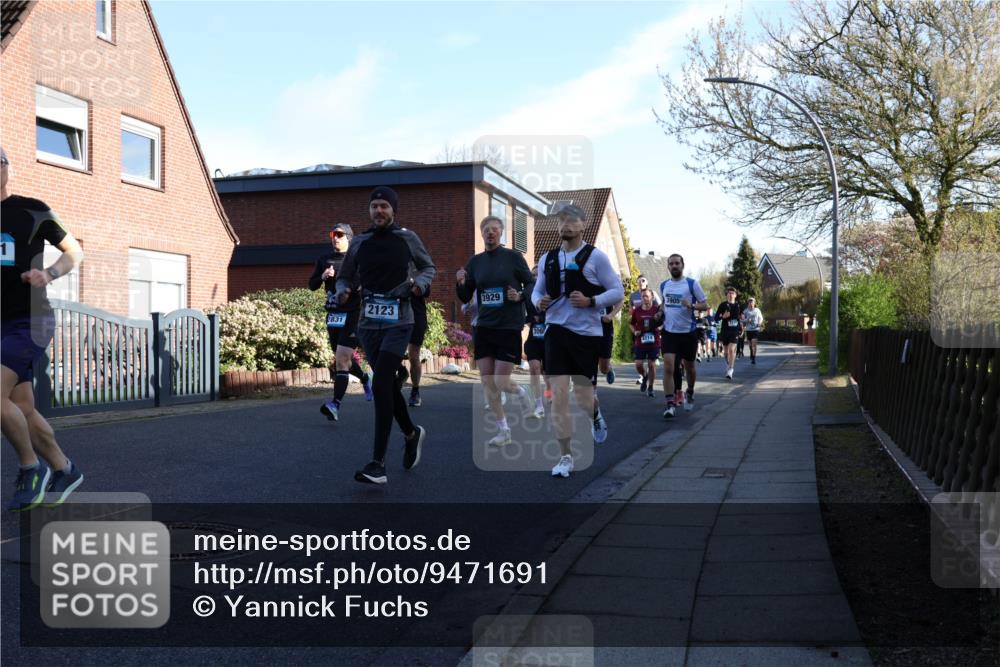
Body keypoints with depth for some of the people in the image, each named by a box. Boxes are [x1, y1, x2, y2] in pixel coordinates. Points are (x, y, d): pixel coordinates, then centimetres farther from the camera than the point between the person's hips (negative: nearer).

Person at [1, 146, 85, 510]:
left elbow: (75, 252, 3)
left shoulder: (32, 210, -5)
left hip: (30, 320, -6)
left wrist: (48, 274, -15)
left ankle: (31, 468, 0)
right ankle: (63, 470, 22)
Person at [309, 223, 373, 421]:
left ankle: (335, 405, -22)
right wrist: (322, 276, -6)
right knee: (342, 359, 18)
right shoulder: (324, 259, 11)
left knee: (341, 359, -17)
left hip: (353, 314, -6)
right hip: (333, 315, 6)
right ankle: (365, 379, 48)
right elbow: (312, 285, 13)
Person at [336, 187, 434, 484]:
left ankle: (378, 463, -15)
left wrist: (419, 283, -7)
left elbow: (428, 267, 13)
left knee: (380, 385, -17)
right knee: (390, 385, 12)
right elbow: (345, 277, 16)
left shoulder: (407, 239, 1)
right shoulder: (359, 243, 7)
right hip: (368, 324, 4)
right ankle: (412, 434, 40)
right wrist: (343, 292, -6)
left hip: (398, 323, -4)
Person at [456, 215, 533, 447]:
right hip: (483, 328, 4)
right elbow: (465, 298, 9)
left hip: (509, 327, -4)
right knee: (487, 383, 3)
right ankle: (503, 430, 16)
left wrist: (520, 296, -17)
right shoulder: (475, 262, 7)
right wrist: (460, 283, -10)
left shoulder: (513, 257, -4)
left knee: (501, 383, -6)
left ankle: (521, 392, 30)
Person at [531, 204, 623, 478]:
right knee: (558, 396, -4)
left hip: (586, 333, -3)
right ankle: (565, 457, 5)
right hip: (556, 331, 3)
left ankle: (596, 414, 41)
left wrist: (590, 302, -18)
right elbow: (537, 290, 18)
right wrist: (539, 302, -5)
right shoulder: (547, 259, 9)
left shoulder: (595, 257, -4)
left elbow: (617, 291, -3)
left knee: (583, 398, 3)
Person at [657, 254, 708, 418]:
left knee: (689, 367, 15)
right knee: (668, 367, -13)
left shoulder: (692, 284, -5)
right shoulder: (663, 285, 8)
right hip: (669, 332, 2)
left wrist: (691, 306, -23)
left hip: (688, 332, -2)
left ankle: (690, 393, 42)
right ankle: (670, 404, -13)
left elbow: (705, 306, -4)